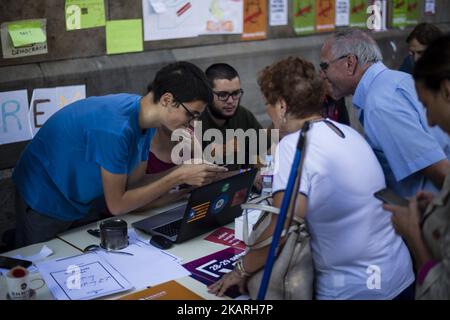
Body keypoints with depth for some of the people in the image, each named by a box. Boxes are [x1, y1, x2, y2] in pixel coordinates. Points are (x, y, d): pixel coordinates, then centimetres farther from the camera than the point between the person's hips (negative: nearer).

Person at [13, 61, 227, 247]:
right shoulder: (115, 128, -35)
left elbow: (134, 182, -5)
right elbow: (117, 205, -26)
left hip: (83, 202, 7)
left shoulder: (145, 114, -10)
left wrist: (189, 174, -16)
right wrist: (177, 178, -26)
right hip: (45, 203, -7)